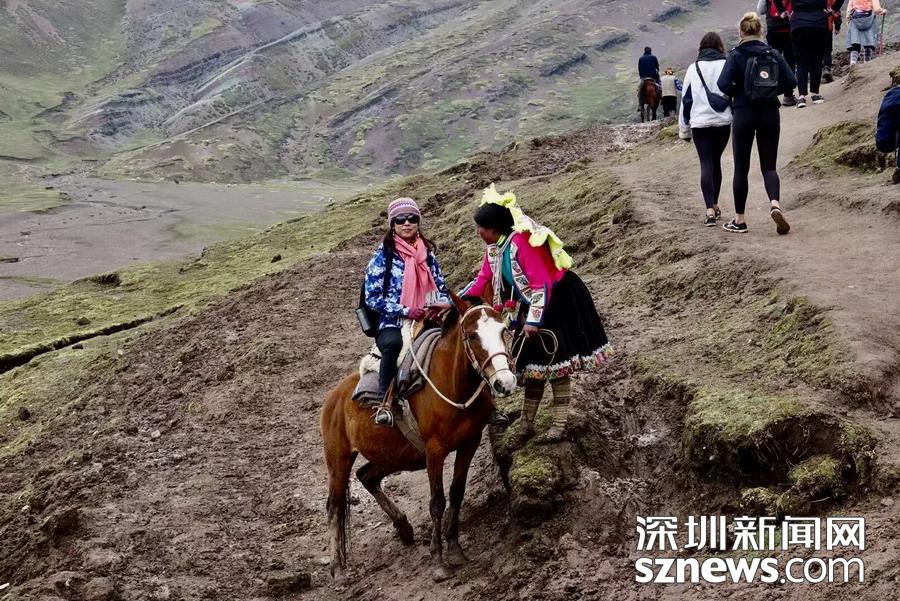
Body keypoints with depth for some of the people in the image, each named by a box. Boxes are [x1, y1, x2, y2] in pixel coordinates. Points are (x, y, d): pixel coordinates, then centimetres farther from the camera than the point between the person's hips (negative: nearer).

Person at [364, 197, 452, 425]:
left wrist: (444, 303, -5)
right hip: (392, 325, -4)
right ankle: (386, 402, -33)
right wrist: (406, 311, -16)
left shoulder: (427, 254, 14)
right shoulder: (383, 255, 1)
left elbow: (442, 288, 20)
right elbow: (372, 297, -5)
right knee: (394, 343, -40)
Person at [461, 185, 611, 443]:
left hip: (558, 302, -9)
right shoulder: (494, 249, -1)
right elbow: (482, 281, 9)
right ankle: (526, 423, 19)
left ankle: (560, 423, 6)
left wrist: (533, 320, -30)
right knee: (533, 361, 12)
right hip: (532, 305, 9)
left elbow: (541, 284, -30)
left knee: (554, 362, -2)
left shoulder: (521, 242, -28)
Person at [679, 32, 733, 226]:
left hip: (700, 123, 0)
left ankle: (710, 209, -18)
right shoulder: (726, 65, 1)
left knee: (706, 164, -4)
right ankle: (715, 205, 25)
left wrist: (684, 128, 14)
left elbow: (686, 98, 8)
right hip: (723, 122, 1)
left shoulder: (693, 68, 5)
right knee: (716, 161, 17)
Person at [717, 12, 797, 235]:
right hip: (770, 114, 3)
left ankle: (739, 220, 11)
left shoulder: (737, 55, -8)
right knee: (768, 165, 9)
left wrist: (737, 93, 2)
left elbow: (723, 84, -17)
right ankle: (775, 204, -19)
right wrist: (772, 91, 13)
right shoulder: (773, 54, 2)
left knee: (741, 168, 7)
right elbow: (790, 81, -2)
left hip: (744, 114, -3)